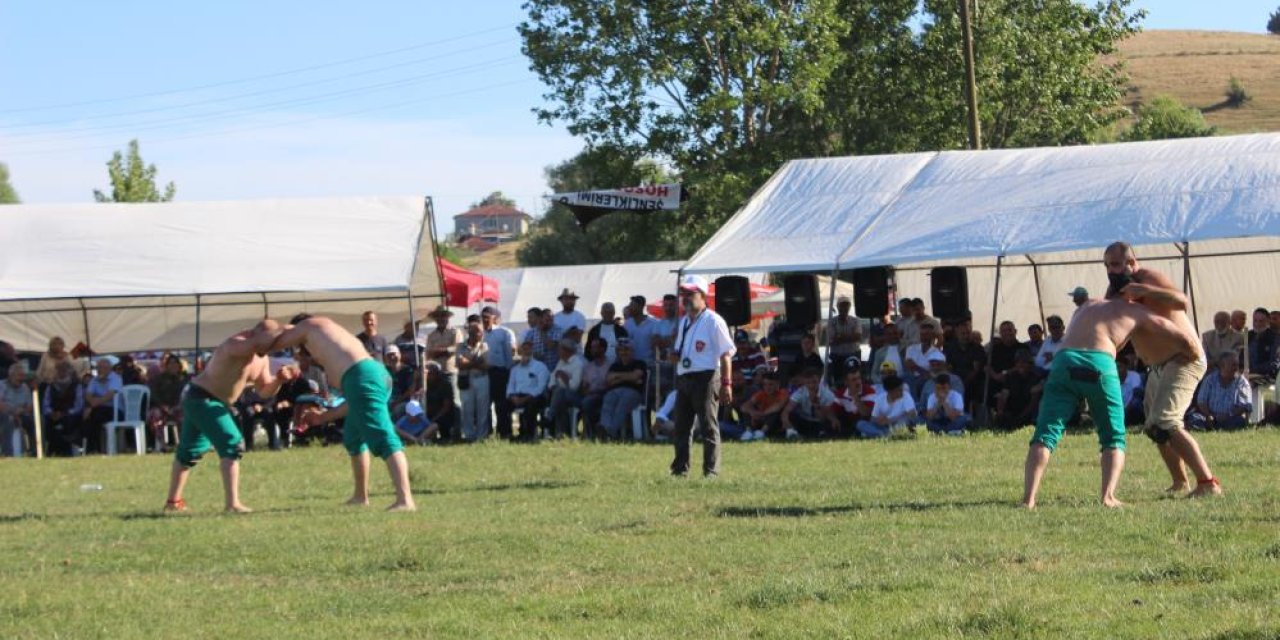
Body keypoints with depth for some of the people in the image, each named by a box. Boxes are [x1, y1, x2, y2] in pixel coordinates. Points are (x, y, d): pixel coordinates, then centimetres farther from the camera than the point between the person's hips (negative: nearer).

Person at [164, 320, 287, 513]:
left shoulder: (262, 359, 4)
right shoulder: (236, 345, -25)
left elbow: (265, 390, 11)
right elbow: (258, 344, -46)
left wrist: (279, 379, -9)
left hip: (214, 402, 10)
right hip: (201, 398, -10)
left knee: (189, 451, 21)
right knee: (231, 444, -19)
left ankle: (173, 501, 32)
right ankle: (232, 503, -25)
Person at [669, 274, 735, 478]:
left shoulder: (713, 321, -7)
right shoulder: (684, 322, 18)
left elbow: (726, 354, -11)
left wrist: (726, 383, -17)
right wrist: (675, 355, 3)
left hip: (706, 378, -8)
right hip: (683, 377, 8)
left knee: (709, 426, -6)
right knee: (681, 425, 7)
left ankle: (711, 470, -4)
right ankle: (680, 468, 12)